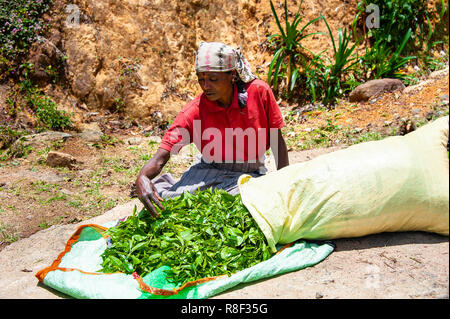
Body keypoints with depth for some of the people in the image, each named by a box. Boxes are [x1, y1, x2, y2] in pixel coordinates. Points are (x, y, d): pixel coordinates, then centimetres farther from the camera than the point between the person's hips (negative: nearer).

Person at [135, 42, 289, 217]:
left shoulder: (259, 91, -14)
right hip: (208, 172, 0)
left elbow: (278, 142, -4)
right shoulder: (193, 112, -15)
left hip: (250, 175, 1)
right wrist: (142, 178, -44)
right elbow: (160, 158, -21)